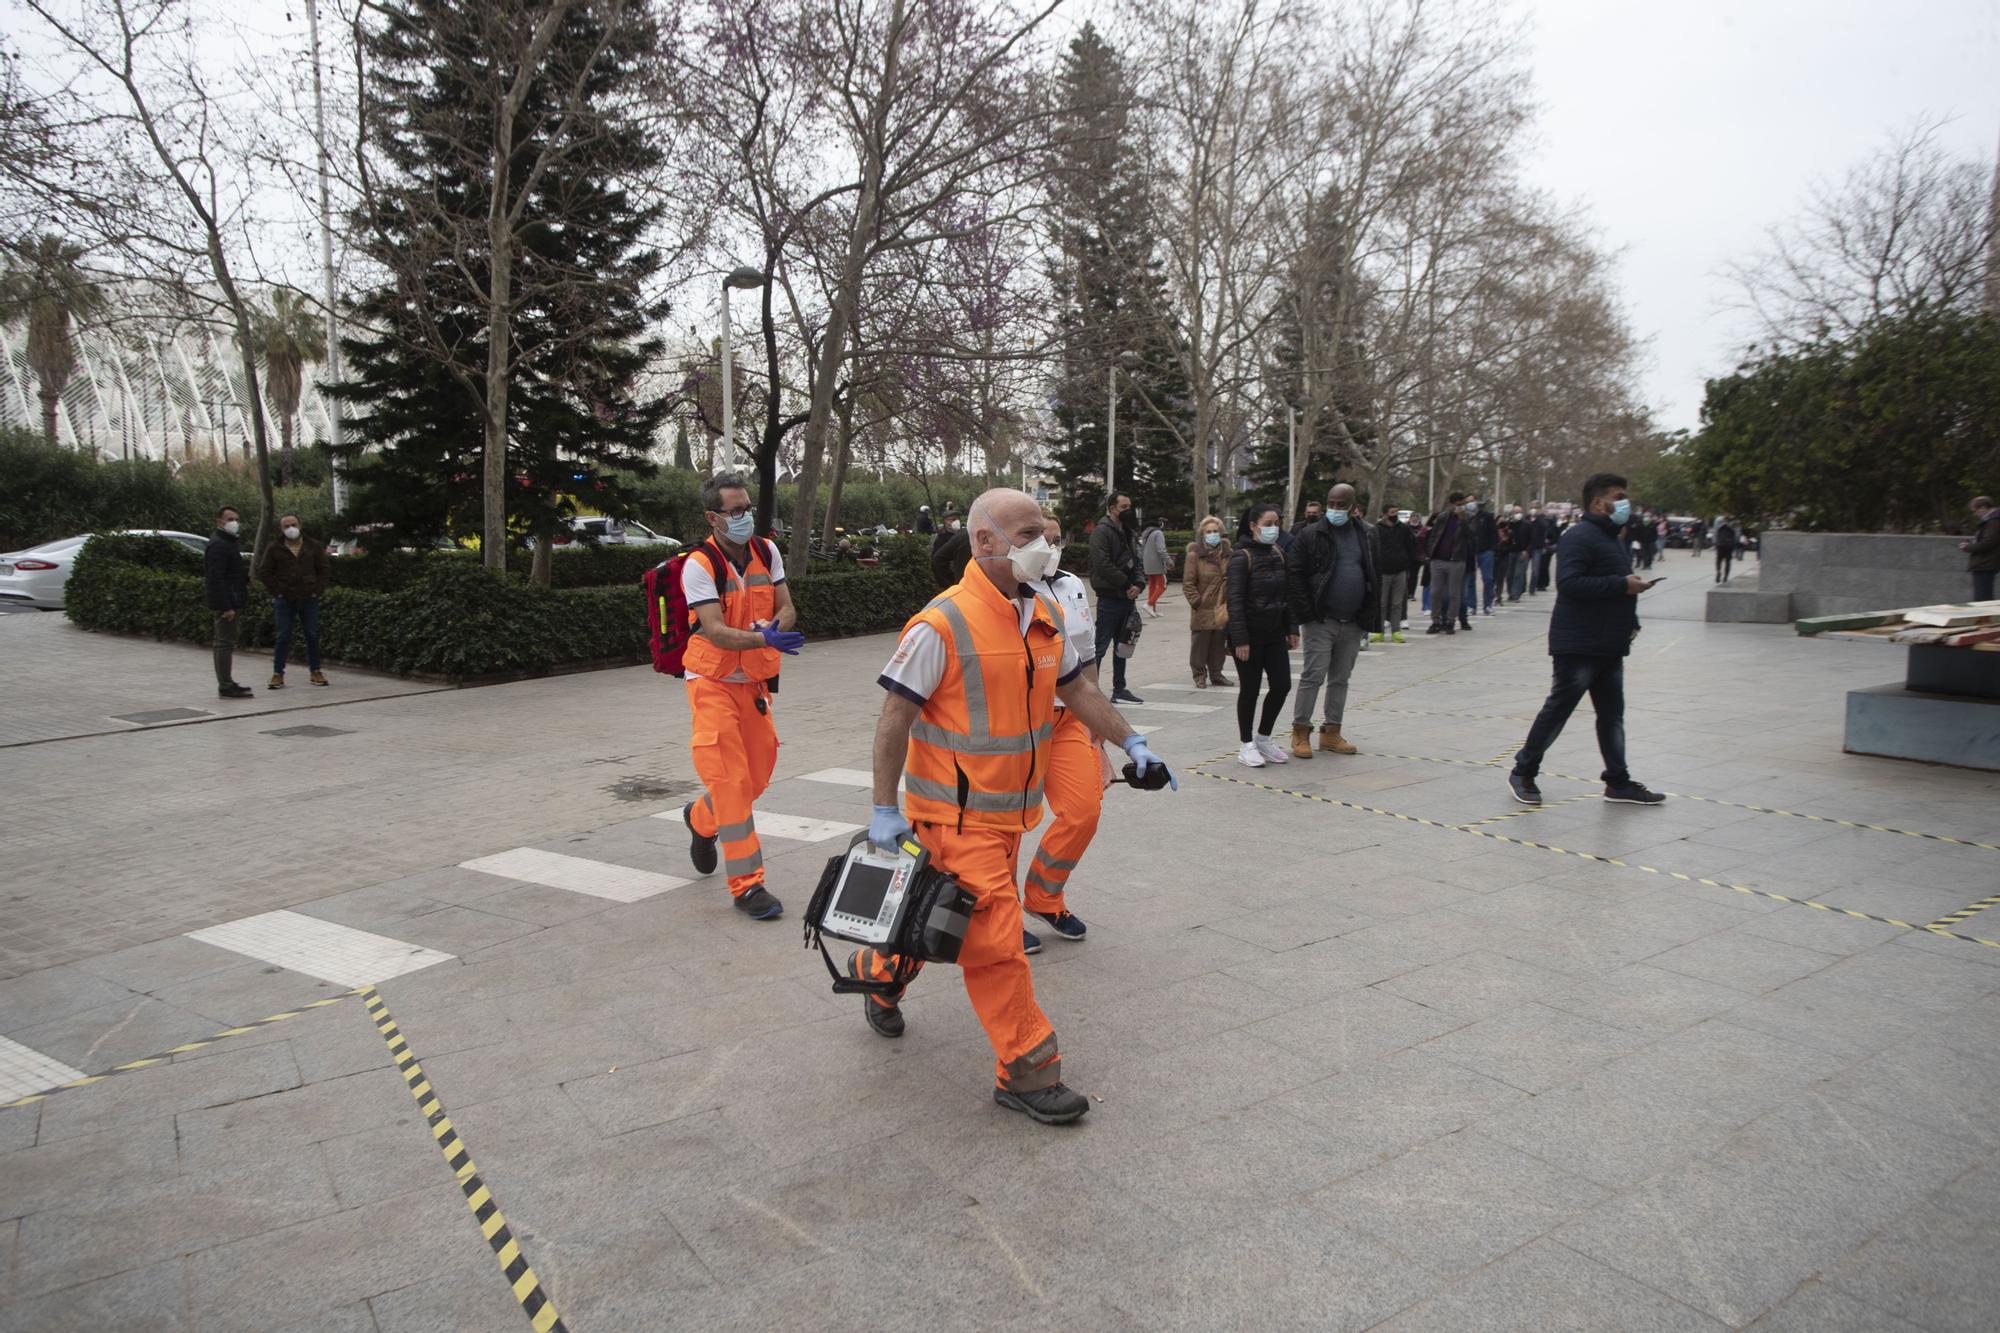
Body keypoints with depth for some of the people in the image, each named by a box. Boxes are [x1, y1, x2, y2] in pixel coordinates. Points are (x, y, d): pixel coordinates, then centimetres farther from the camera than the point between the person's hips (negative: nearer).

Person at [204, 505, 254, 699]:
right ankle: (225, 687, -5)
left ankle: (226, 684, 23)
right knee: (225, 643, -8)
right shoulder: (218, 545, -15)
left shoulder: (229, 543, 18)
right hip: (225, 603, -11)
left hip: (229, 602, 11)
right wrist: (226, 606, -26)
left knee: (225, 643, 15)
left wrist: (246, 577, 16)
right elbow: (215, 579, -23)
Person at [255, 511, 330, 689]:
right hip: (284, 601, -1)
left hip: (309, 599, 1)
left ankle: (315, 671, 13)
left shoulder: (314, 547, 6)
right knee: (283, 637, -1)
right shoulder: (274, 549, 2)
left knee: (312, 635, 4)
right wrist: (276, 592, -4)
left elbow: (324, 569, 10)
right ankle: (277, 674, 4)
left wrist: (317, 590, 0)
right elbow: (264, 572, 3)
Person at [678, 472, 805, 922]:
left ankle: (700, 818, 44)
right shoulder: (698, 565, -15)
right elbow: (715, 631, -24)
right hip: (713, 682, -6)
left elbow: (787, 608, 3)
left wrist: (775, 626, -20)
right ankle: (746, 885, -2)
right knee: (731, 780, -10)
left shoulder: (766, 552, 2)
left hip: (754, 681, 6)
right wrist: (765, 640, -39)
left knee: (758, 776, 13)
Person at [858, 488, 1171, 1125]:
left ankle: (879, 970, 48)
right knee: (996, 938, -5)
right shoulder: (942, 624, -19)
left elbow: (1076, 688, 18)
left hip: (1012, 808, 8)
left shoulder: (1043, 616, 5)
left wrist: (1131, 743, 15)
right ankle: (1025, 1069, 9)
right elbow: (895, 719, -17)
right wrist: (885, 810, -17)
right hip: (958, 814, -8)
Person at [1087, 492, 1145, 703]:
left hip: (1127, 598, 9)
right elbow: (1103, 565, -21)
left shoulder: (1126, 532, 17)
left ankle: (1119, 690, 24)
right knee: (1101, 646, -7)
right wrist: (1127, 584, -16)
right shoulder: (1102, 532, -12)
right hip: (1109, 597, -9)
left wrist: (1137, 585, -1)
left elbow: (1134, 561, 18)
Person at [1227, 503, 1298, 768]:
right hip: (1250, 635, -6)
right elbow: (1235, 601, -15)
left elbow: (1287, 595, 15)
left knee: (1282, 685, 4)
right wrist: (1240, 639, -20)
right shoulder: (1242, 558, -11)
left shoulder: (1279, 555, 9)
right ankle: (1247, 745, 13)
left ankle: (1263, 737, 22)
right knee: (1250, 689, 1)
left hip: (1274, 634, 6)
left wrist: (1292, 628, 9)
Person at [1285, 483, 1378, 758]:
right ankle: (1300, 732, 5)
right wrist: (1307, 613, -13)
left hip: (1353, 623, 5)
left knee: (1341, 679, 10)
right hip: (1321, 622, -4)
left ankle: (1331, 733, 19)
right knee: (1313, 676, -5)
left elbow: (1375, 577, 12)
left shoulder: (1366, 536, 9)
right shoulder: (1310, 536, -4)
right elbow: (1295, 575, -7)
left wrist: (1370, 617, 4)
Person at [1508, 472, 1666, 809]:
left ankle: (1618, 782, 18)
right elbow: (1569, 583, -27)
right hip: (1578, 645, -10)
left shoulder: (1610, 537, 20)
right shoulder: (1580, 537, -13)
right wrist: (1622, 584, -24)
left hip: (1608, 646, 10)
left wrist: (1630, 622, 13)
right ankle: (1523, 772, 9)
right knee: (1558, 709, -3)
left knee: (1612, 714, 12)